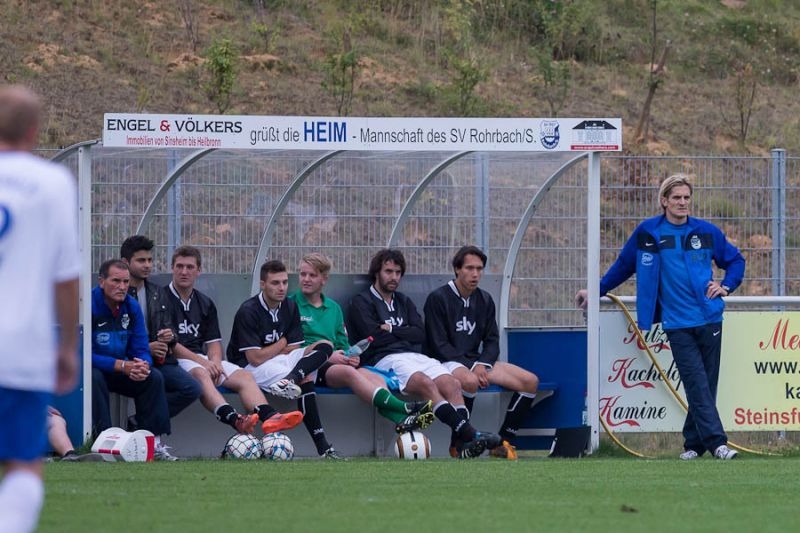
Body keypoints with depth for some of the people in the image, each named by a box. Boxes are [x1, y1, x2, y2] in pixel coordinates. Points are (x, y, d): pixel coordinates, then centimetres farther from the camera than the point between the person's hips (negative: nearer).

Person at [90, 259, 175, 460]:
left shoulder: (132, 307, 0)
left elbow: (141, 350, 1)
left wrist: (143, 366, -25)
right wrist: (121, 366, -30)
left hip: (120, 373, 6)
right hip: (91, 369, -6)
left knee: (154, 378, -14)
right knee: (94, 378, -37)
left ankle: (154, 441, -16)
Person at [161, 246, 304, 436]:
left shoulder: (205, 304, 21)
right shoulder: (162, 299, 1)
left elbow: (213, 342, 18)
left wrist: (215, 361, -6)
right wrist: (201, 361, -14)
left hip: (202, 358, 7)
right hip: (174, 360, -7)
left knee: (244, 377, -18)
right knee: (200, 373, -38)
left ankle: (269, 417, -45)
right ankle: (232, 418, -62)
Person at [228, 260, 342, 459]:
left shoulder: (290, 308, 7)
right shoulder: (249, 312, -14)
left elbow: (294, 351, 5)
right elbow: (255, 358, -20)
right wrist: (281, 345, -3)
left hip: (279, 362, 8)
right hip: (249, 367, -8)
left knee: (325, 346, -16)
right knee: (305, 379, -32)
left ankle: (290, 380, -39)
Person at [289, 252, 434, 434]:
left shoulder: (334, 308, 25)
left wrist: (350, 356, 0)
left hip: (335, 363, 6)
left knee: (376, 378, -23)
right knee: (348, 372, -35)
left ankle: (401, 420, -51)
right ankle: (405, 409, -49)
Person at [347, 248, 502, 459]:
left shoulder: (404, 302, 30)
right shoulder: (361, 302, 11)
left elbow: (419, 333, 13)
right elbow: (374, 337, -4)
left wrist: (391, 330, 2)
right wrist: (404, 333, 8)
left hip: (414, 355, 6)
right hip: (385, 359, -6)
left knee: (451, 383, -25)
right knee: (425, 383, -35)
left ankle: (465, 444, -41)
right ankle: (468, 434, -47)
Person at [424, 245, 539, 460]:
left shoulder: (485, 300, 13)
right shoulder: (438, 299, -7)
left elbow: (492, 342, 11)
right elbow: (439, 345, -12)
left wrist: (482, 365, -11)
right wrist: (472, 368, -20)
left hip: (476, 362, 7)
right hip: (446, 362, -7)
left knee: (530, 381, -8)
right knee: (470, 381, -41)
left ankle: (504, 441, -4)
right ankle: (458, 444, -27)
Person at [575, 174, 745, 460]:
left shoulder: (706, 232, 7)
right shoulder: (647, 233, 3)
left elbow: (735, 261, 18)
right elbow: (623, 265, 15)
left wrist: (726, 286, 2)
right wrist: (596, 290, 19)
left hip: (708, 318, 2)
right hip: (677, 323, -2)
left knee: (707, 384, 4)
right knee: (697, 383, -10)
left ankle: (694, 442, 14)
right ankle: (716, 442, -15)